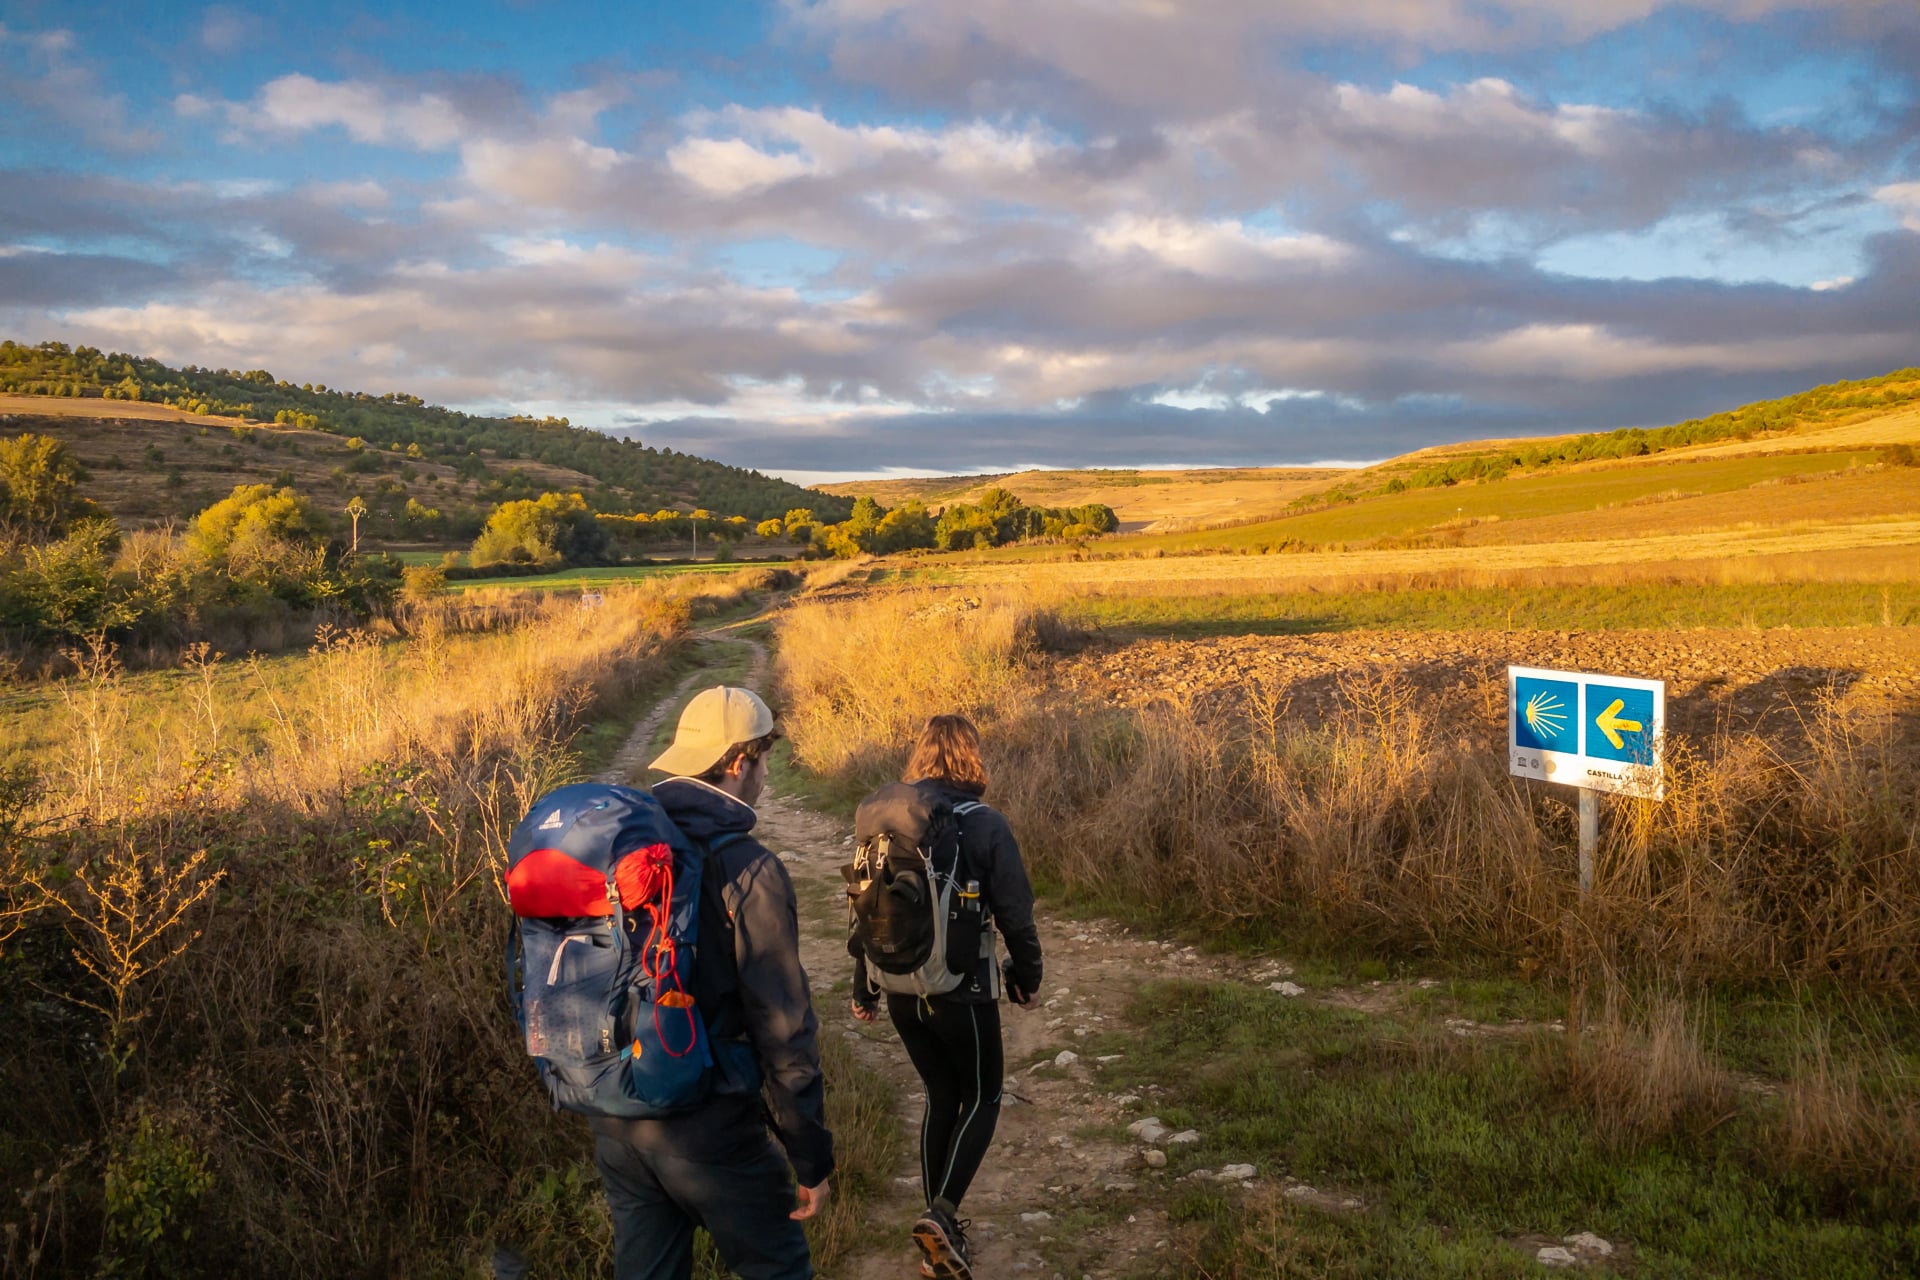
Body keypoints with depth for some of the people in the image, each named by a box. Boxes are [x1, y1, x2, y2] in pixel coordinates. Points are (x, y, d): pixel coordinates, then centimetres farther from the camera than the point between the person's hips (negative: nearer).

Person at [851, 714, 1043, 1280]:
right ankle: (942, 1213, -4)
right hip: (962, 991, -5)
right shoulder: (985, 824, -13)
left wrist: (863, 987, 17)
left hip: (901, 992, 5)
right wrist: (1026, 977, 8)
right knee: (982, 1098, 14)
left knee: (941, 1096, 20)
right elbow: (1015, 913, -9)